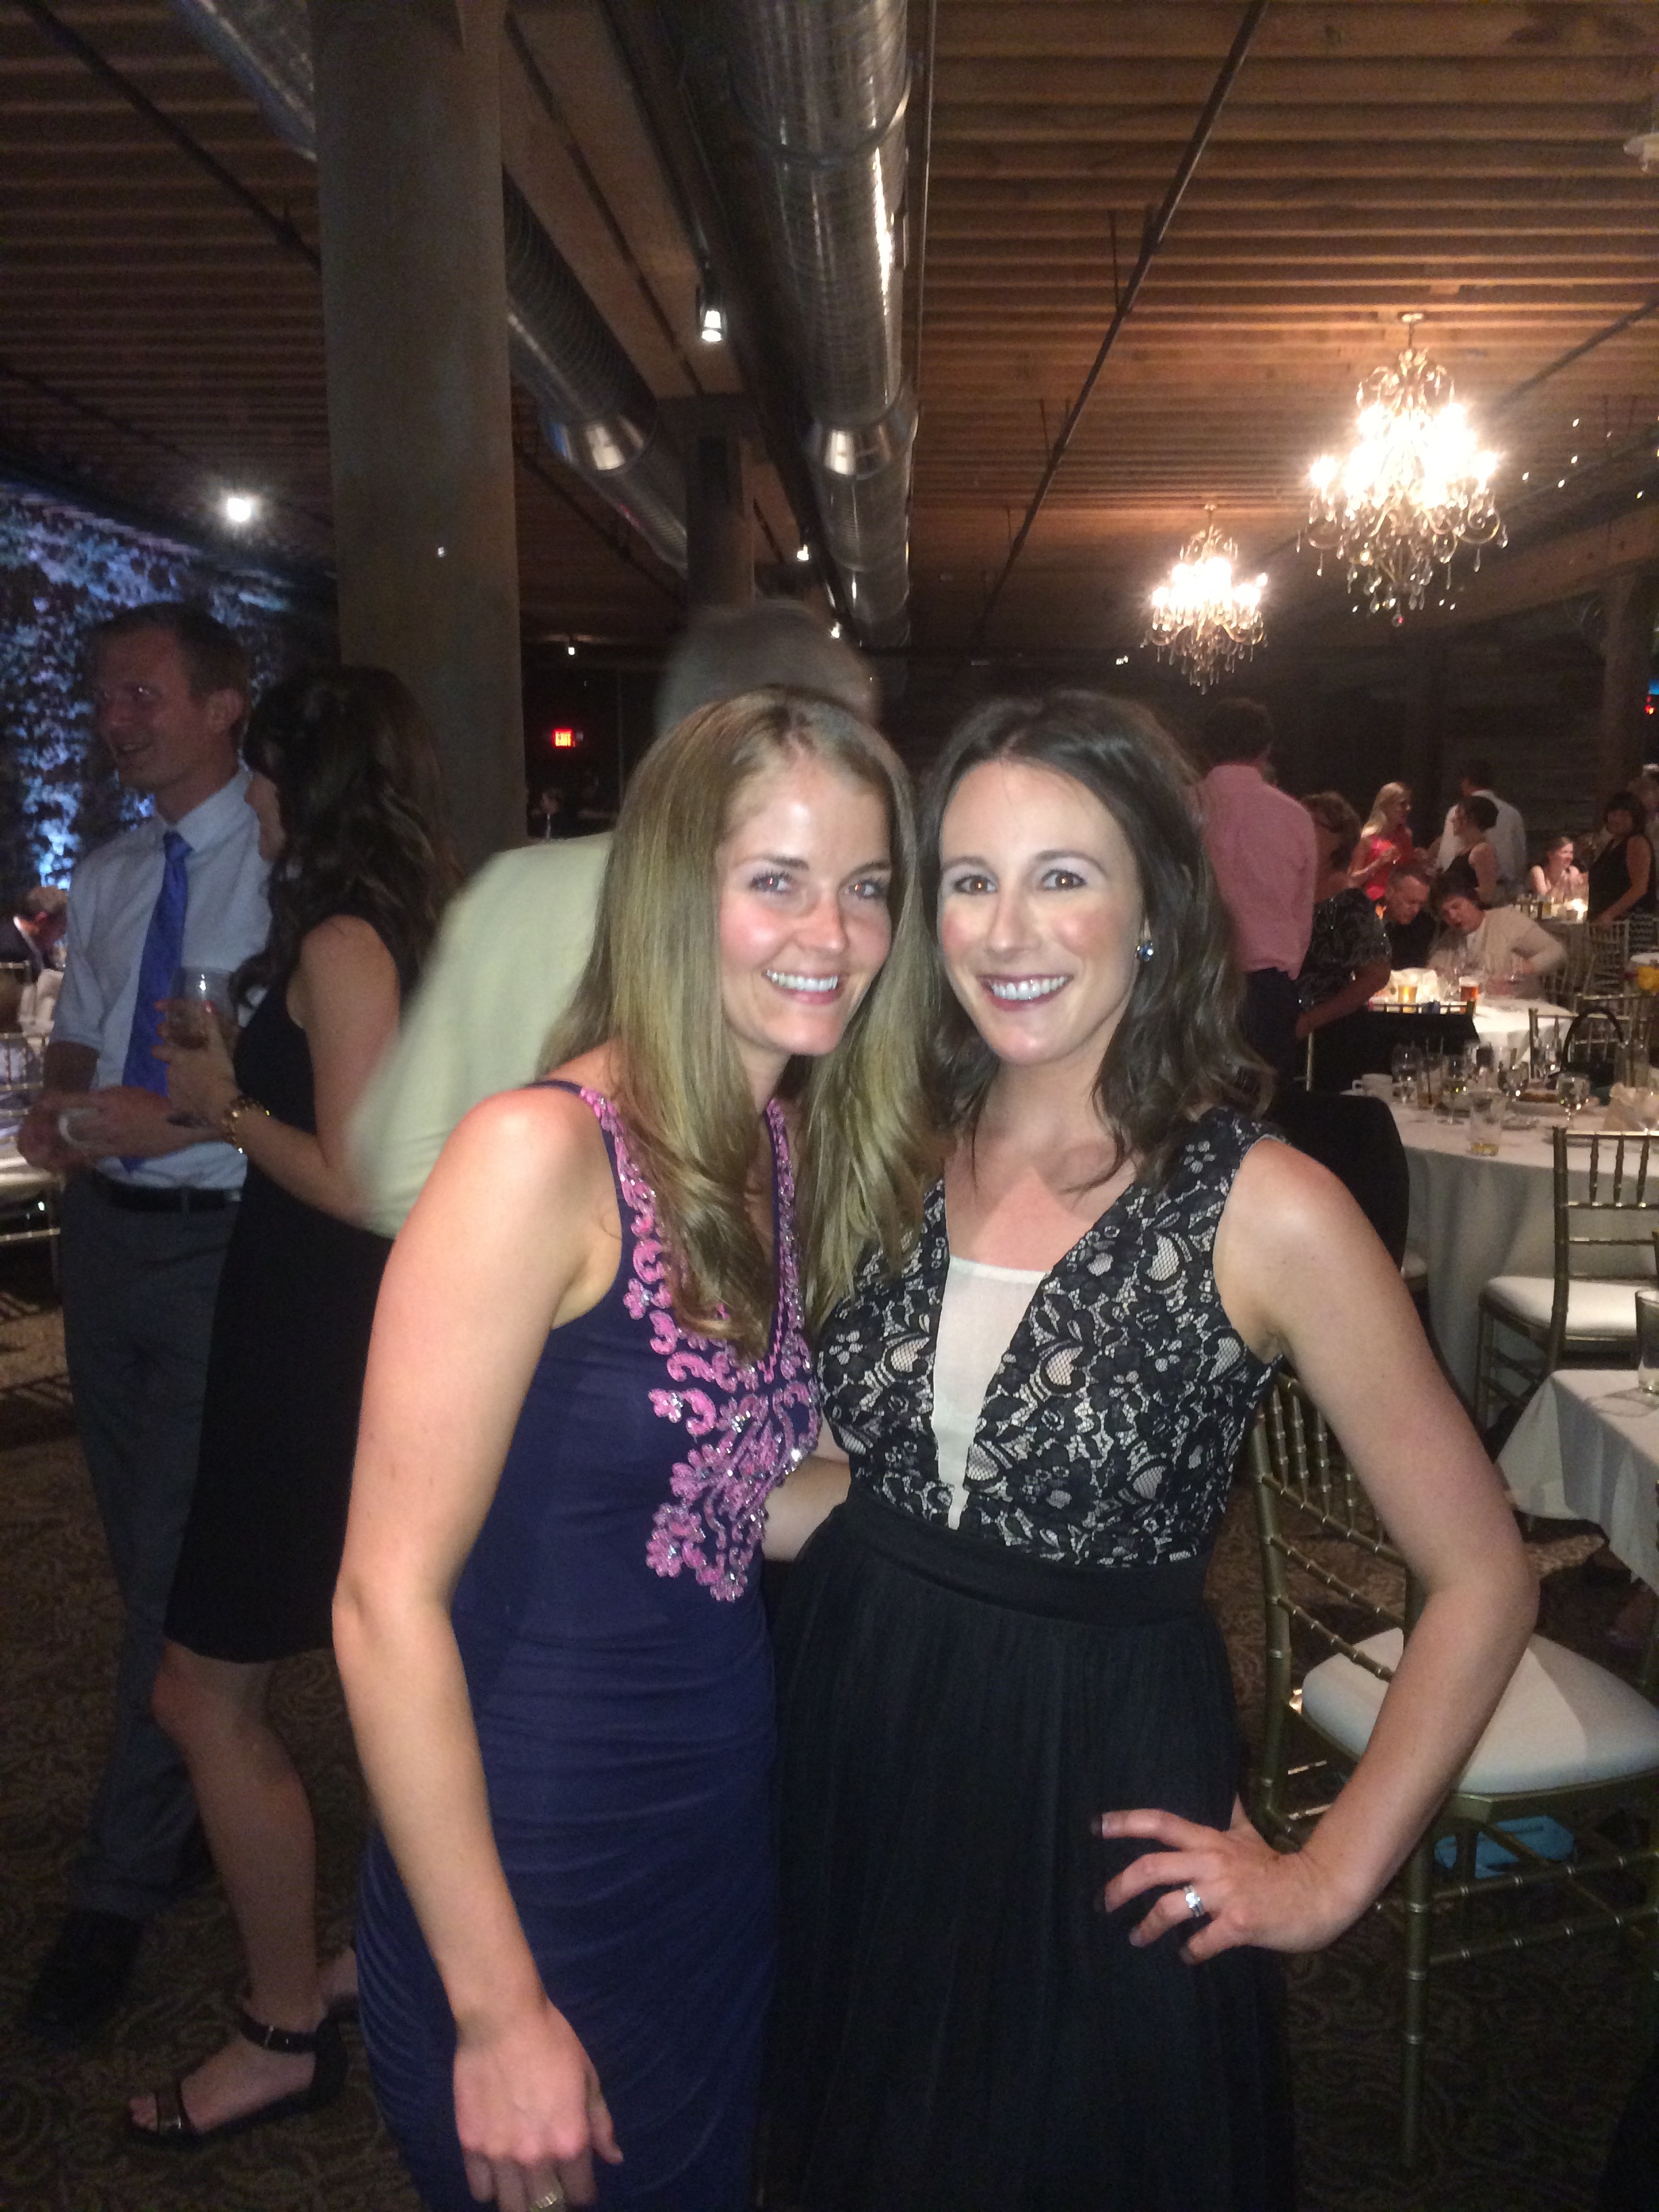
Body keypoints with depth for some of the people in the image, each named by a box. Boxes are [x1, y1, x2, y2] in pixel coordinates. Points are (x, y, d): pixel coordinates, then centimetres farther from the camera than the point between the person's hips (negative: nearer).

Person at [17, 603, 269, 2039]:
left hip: (221, 1234, -7)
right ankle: (192, 1802, 37)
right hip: (107, 1222, 8)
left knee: (176, 1562, -2)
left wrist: (181, 1118, -24)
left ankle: (121, 1889, 13)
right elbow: (80, 1033, 19)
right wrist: (60, 1111, -2)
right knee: (146, 1549, 17)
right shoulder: (107, 879, 12)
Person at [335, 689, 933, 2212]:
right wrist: (498, 2013, -17)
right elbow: (388, 1603, -21)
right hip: (531, 1872, -7)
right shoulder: (541, 1156, -23)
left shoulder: (807, 1157, -1)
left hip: (736, 1829, 7)